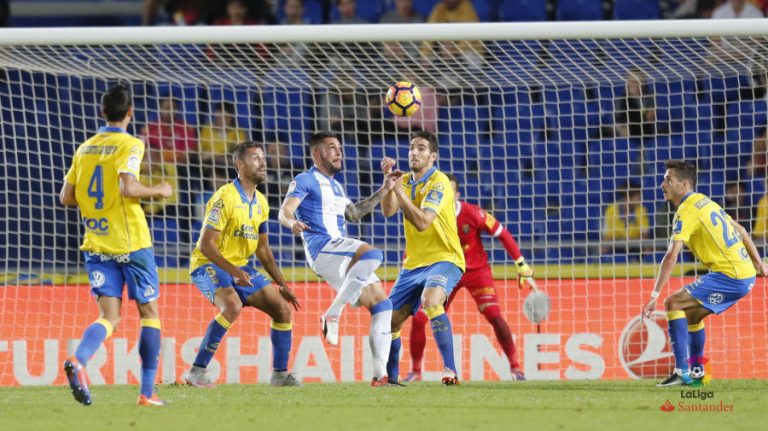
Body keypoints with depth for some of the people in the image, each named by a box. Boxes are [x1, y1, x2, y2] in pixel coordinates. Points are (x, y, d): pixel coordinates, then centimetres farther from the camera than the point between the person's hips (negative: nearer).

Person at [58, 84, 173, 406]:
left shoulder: (84, 148, 9)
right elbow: (128, 187, -22)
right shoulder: (130, 145, -9)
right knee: (149, 312, 9)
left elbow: (66, 197, 9)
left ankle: (78, 359, -29)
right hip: (131, 243, -5)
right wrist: (159, 191, -6)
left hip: (96, 245, 5)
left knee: (109, 316, 2)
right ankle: (147, 392, 8)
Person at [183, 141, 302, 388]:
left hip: (239, 267, 8)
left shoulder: (260, 202, 8)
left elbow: (262, 248, 18)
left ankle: (280, 374, 15)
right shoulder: (225, 198, -18)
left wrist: (282, 284, 14)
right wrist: (233, 272, -31)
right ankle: (197, 372, -30)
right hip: (209, 266, -8)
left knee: (283, 308, 2)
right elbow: (206, 245, -22)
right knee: (233, 305, -34)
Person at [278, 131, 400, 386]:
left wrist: (383, 191, 34)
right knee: (372, 254, -35)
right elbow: (285, 212, -11)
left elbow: (355, 213, 40)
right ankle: (333, 315, -30)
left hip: (342, 257, 9)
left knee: (382, 305, 3)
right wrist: (292, 223, -35)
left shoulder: (335, 187, 28)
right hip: (322, 249, -9)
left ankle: (380, 374, 2)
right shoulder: (305, 181, 2)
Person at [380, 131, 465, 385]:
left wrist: (398, 188, -23)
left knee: (431, 301, -35)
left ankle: (450, 369, -34)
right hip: (414, 263, 8)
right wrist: (388, 178, -15)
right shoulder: (405, 181, 9)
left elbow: (422, 222, -24)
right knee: (390, 320, 7)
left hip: (443, 259, -8)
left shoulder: (439, 183, -13)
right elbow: (388, 211, -5)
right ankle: (392, 375, 29)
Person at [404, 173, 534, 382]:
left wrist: (522, 265, -8)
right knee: (419, 318, -9)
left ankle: (515, 367, -7)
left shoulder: (472, 214, -20)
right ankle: (415, 371, 7)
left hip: (476, 270, -2)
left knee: (494, 315, -19)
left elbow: (503, 234, -10)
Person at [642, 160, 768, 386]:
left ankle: (682, 371, -16)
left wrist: (654, 296, -23)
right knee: (690, 314, 22)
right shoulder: (705, 203, 16)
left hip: (730, 276, -9)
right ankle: (696, 370, 27)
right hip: (745, 274, 9)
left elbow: (671, 257, -21)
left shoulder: (687, 211, -13)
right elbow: (740, 231, 25)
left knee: (673, 303, -11)